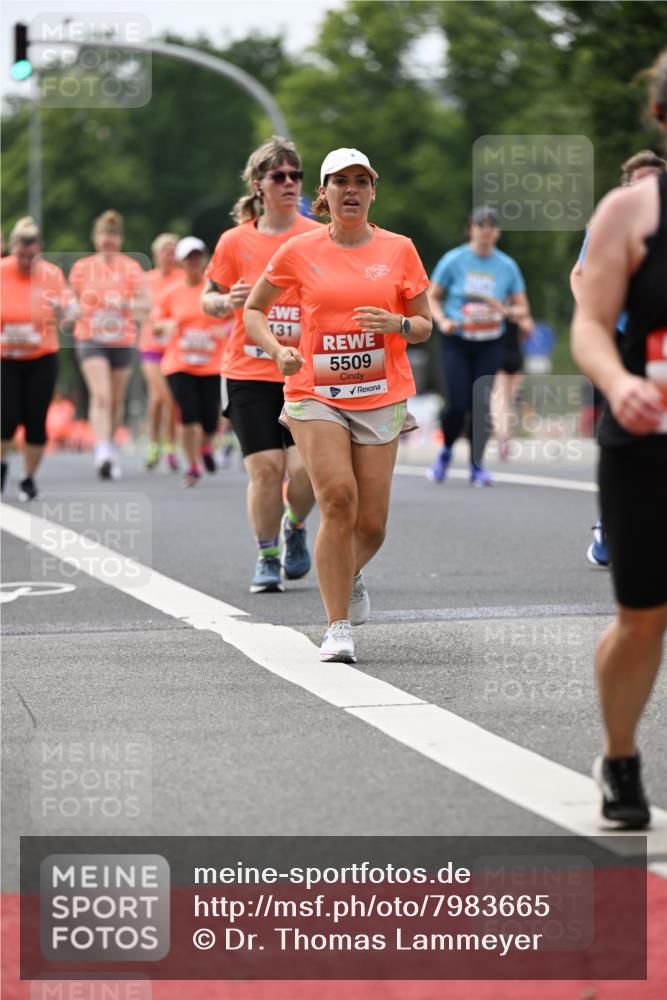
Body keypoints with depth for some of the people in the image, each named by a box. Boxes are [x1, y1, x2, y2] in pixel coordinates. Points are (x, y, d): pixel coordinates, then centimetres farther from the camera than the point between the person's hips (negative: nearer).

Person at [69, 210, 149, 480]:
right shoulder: (81, 267, 5)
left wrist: (124, 303, -24)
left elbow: (145, 306, -6)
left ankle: (110, 446, 29)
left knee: (117, 400, 10)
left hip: (123, 340, 1)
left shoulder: (131, 268, 1)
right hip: (90, 339, -1)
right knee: (100, 395, -18)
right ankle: (102, 451, -28)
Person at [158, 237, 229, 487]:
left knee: (210, 422, -4)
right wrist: (168, 326, -7)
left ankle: (204, 445, 32)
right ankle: (192, 467, 4)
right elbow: (157, 325, 15)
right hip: (179, 364, 1)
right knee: (188, 417, -13)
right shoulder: (173, 294, 6)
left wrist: (225, 329, -16)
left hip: (213, 365, -1)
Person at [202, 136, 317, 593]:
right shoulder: (236, 241, 2)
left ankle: (295, 526, 22)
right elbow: (209, 299, 10)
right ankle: (267, 558, 12)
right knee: (266, 466, -8)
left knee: (306, 467, -12)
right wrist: (227, 302, -12)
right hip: (249, 373, 0)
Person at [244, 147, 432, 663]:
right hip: (315, 394, -1)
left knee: (371, 525, -2)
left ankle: (350, 574, 36)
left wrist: (397, 324, -13)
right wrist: (277, 350, -7)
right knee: (338, 498, -20)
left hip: (380, 398, 2)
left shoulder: (399, 249, 4)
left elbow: (425, 326, 9)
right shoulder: (299, 251, 1)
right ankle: (339, 629, -11)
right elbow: (253, 310, 12)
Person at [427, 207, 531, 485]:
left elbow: (522, 310, 8)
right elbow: (432, 297, 5)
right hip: (456, 341, -2)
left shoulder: (507, 266, 3)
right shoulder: (454, 260, -2)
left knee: (481, 404, -5)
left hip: (489, 344, 2)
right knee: (458, 403, -11)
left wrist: (507, 311, -14)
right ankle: (446, 451, 18)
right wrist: (442, 321, -12)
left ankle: (477, 465, 6)